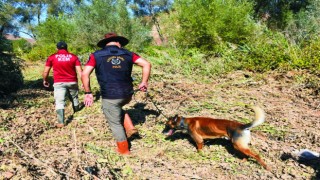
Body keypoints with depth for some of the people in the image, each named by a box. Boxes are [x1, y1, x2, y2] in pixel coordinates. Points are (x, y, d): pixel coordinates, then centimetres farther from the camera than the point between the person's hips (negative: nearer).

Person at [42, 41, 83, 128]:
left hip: (59, 83, -2)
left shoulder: (52, 57, 2)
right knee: (74, 98, 22)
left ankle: (61, 122, -12)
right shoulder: (73, 57, 4)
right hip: (72, 82, 2)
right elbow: (80, 71, -2)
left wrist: (45, 80, 21)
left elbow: (45, 72, 4)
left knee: (59, 102, -4)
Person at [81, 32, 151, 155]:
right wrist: (144, 82, 7)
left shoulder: (96, 55, 1)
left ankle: (123, 149, 31)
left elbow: (85, 74, -8)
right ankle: (129, 127, 23)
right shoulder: (127, 54, 7)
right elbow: (146, 64, -1)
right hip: (127, 94, 3)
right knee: (117, 108, 36)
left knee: (115, 124, 16)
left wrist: (88, 92, 0)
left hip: (110, 96, -3)